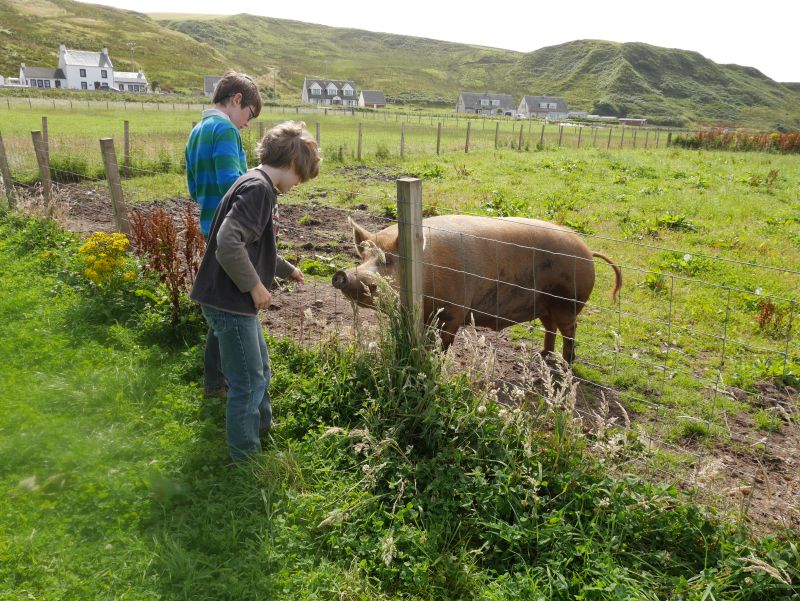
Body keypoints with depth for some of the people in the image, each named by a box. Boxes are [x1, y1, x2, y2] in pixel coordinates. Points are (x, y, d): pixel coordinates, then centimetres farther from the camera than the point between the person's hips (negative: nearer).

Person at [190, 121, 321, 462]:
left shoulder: (257, 186, 12)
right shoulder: (258, 188, -20)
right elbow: (228, 245, -32)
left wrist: (286, 269, 35)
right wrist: (256, 285, -20)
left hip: (237, 299, 10)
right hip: (229, 302, -10)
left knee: (260, 369, 25)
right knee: (248, 381, 2)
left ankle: (262, 427, 46)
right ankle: (246, 457, 18)